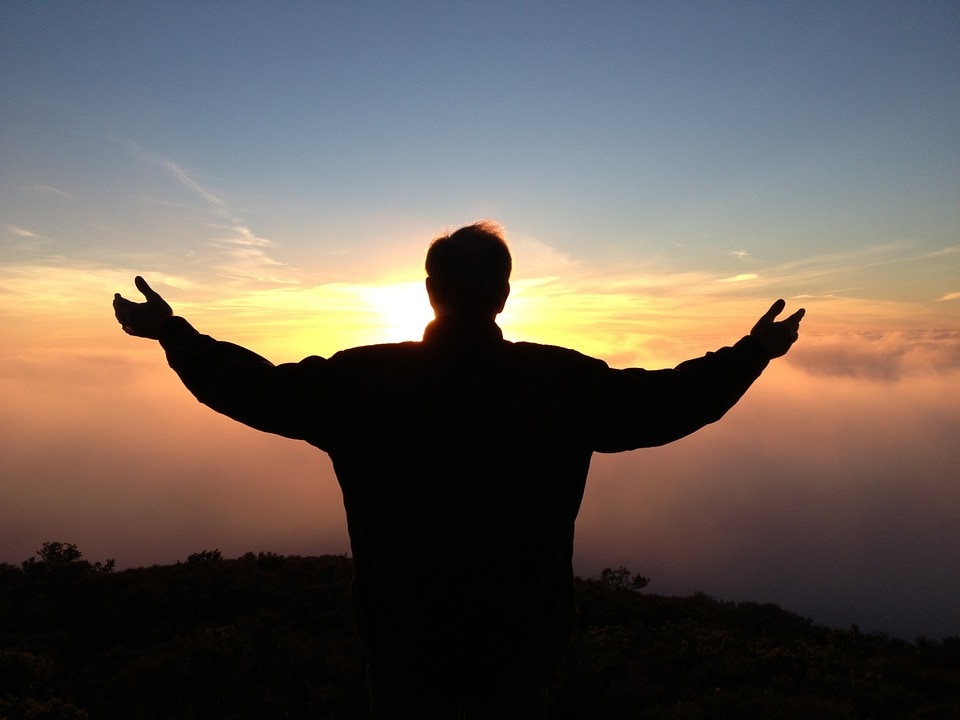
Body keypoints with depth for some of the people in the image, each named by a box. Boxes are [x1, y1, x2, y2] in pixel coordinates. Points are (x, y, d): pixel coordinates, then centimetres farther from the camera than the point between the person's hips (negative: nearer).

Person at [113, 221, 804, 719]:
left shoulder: (365, 379, -15)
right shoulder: (563, 381, -14)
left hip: (404, 642, 0)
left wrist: (171, 331, 11)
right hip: (523, 643, 1)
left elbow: (258, 389, -6)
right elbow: (672, 399, -6)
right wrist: (755, 351, 11)